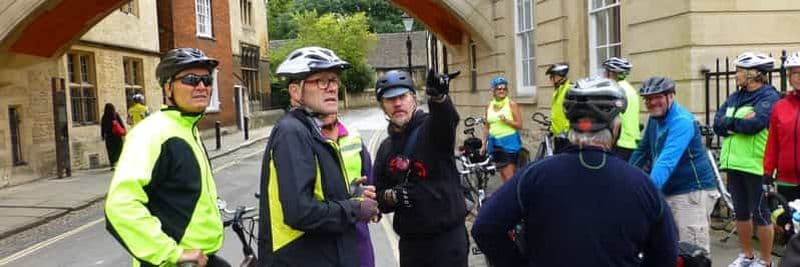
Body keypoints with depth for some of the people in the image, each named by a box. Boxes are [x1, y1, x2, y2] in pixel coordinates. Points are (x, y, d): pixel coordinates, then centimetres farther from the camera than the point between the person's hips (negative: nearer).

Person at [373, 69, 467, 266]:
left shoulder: (432, 127, -6)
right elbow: (379, 200, 12)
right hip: (410, 241, 5)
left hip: (448, 237, -5)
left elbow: (446, 117, -32)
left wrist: (438, 96, -53)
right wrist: (391, 196, -11)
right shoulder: (385, 148, 9)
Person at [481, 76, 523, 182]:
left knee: (509, 174, -11)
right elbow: (487, 127, 15)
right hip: (495, 142, 5)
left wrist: (506, 120, -21)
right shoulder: (490, 105, 9)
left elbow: (519, 125, -6)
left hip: (509, 141, -5)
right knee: (502, 173, 9)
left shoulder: (511, 104, -4)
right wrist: (484, 144, 14)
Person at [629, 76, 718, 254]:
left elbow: (667, 161, -33)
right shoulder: (654, 119, 7)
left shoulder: (681, 121, -20)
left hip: (692, 192, -8)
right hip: (667, 192, 8)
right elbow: (642, 150, 14)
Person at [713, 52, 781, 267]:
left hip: (755, 165, -7)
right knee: (741, 213, 14)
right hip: (734, 163, 7)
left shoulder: (769, 96, -7)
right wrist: (738, 122, -14)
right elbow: (717, 124, 2)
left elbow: (754, 124, -22)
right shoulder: (735, 97, 14)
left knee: (759, 213, 1)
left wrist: (729, 123, -6)